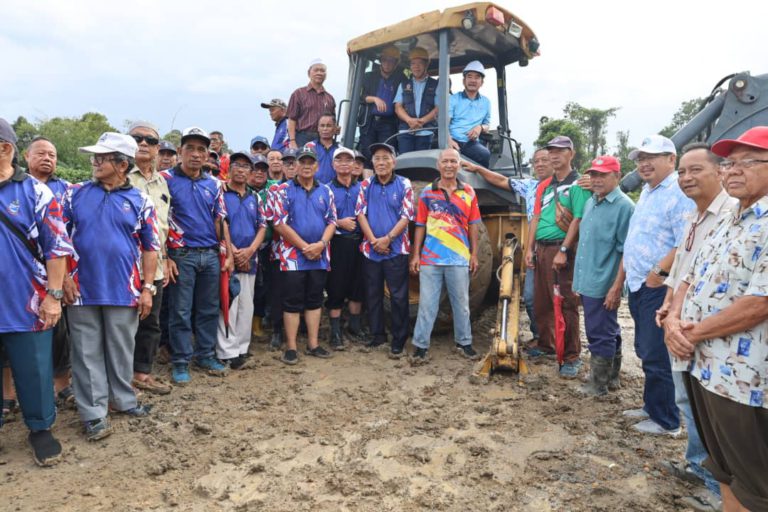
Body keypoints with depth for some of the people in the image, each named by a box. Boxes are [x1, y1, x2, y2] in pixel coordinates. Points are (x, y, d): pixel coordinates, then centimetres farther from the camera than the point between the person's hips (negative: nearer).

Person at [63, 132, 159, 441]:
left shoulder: (140, 201, 1)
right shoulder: (75, 194, 3)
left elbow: (151, 247, 3)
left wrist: (148, 287, -3)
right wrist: (64, 278, -5)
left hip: (124, 290, 0)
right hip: (82, 289, 1)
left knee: (121, 350, 12)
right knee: (87, 353, 6)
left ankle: (123, 399, 30)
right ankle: (94, 413, 16)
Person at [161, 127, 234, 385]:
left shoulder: (213, 184, 11)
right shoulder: (166, 179, -3)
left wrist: (229, 254, 8)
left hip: (211, 255, 5)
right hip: (181, 255, -4)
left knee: (209, 308, 11)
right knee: (181, 311, 3)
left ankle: (206, 355, 25)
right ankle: (180, 362, 14)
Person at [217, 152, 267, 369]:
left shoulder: (254, 198, 14)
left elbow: (262, 227, 9)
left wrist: (250, 250, -7)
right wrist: (233, 252, -14)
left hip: (249, 259, 5)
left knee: (246, 307, 9)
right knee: (228, 306, -4)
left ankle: (241, 348, 20)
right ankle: (227, 352, 4)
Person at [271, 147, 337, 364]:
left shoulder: (325, 191, 11)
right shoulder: (284, 190, -2)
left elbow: (331, 222, 7)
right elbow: (279, 224, -9)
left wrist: (321, 244, -11)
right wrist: (304, 246, -14)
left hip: (320, 256, 4)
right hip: (293, 255, -4)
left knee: (315, 301, 11)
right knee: (292, 303, 1)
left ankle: (313, 344, 20)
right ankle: (291, 347, 9)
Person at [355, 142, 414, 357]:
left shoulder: (404, 184, -1)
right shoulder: (366, 185, 6)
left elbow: (406, 217, -7)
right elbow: (360, 213, 0)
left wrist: (387, 238, -15)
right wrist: (373, 240, -11)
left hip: (396, 250, -3)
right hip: (370, 249, 3)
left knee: (398, 296, 1)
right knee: (373, 295, 11)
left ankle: (399, 341, 11)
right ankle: (377, 335, 26)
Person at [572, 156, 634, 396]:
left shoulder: (624, 206, -13)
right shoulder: (590, 202, 12)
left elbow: (627, 252, -16)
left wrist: (616, 287, -19)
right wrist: (579, 279, 18)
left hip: (604, 285, -8)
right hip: (587, 281, 8)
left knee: (600, 335, 1)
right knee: (608, 332, 20)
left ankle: (598, 383, 15)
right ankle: (610, 376, 33)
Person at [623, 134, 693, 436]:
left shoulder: (679, 193, -15)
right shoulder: (646, 192, 16)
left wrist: (660, 271, -20)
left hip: (658, 287, -10)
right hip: (639, 285, 10)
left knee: (656, 356, -2)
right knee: (645, 351, 18)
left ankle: (666, 421, 12)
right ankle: (652, 406, 33)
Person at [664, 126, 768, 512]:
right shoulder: (725, 223, 13)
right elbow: (690, 280, 14)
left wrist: (693, 334, -14)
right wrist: (673, 320, -5)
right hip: (702, 365, 9)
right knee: (723, 469, 23)